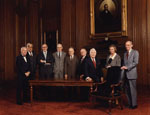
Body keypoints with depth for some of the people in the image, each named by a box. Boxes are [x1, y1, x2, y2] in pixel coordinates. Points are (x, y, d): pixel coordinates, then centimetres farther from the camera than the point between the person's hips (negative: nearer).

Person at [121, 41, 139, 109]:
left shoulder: (135, 52, 0)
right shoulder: (125, 53, 19)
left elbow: (136, 62, -11)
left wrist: (127, 67, -18)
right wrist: (123, 70, 8)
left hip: (132, 74, -6)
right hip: (126, 74, 6)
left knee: (132, 90, -3)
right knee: (127, 90, 7)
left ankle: (134, 104, 7)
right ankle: (130, 104, 16)